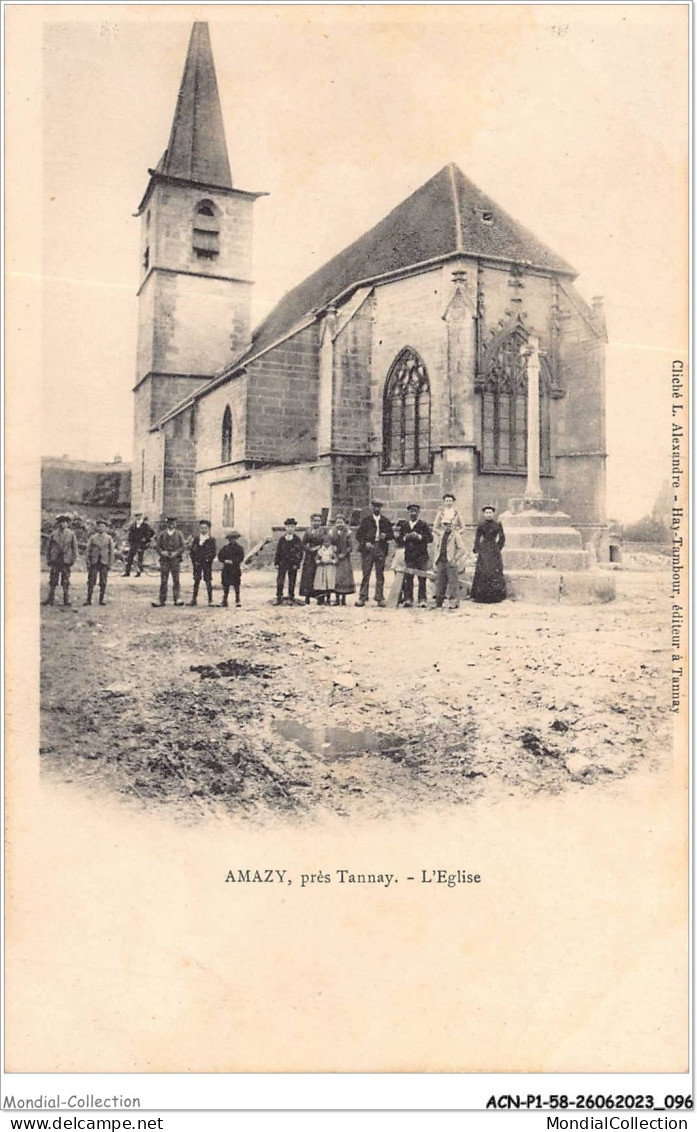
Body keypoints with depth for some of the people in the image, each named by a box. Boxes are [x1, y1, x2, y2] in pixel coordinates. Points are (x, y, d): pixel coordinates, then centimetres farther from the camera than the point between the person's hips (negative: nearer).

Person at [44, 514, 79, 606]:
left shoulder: (71, 534, 4)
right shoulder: (54, 533, 5)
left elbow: (75, 547, 7)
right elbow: (49, 546, 10)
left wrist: (74, 559, 0)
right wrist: (48, 559, 6)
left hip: (66, 560, -1)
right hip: (55, 560, 1)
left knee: (66, 582, 1)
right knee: (52, 581, 1)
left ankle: (67, 601, 6)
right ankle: (50, 600, 6)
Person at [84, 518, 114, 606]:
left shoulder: (109, 538, 5)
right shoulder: (92, 538, 5)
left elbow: (111, 552, 6)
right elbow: (88, 551, 6)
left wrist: (110, 564, 2)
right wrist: (88, 562, 0)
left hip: (104, 563, 0)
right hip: (94, 562, 0)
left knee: (103, 583, 3)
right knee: (91, 582, -2)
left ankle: (102, 599, 11)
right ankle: (88, 600, 2)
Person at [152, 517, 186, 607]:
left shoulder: (179, 534, 6)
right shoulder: (161, 534, 7)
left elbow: (183, 546, 2)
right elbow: (157, 545, 5)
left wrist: (176, 553, -13)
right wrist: (162, 552, -13)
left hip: (175, 560, 0)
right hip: (164, 560, 0)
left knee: (176, 580, 1)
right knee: (163, 580, 0)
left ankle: (176, 599, 7)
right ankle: (162, 600, 2)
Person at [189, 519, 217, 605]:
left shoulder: (211, 540, 1)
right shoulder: (196, 539, 10)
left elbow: (213, 552, -3)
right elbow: (191, 550, 10)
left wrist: (208, 559, -12)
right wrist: (194, 560, 0)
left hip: (207, 563, -3)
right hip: (197, 563, 3)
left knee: (208, 581, -1)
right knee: (196, 581, 6)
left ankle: (210, 600, 3)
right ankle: (194, 599, 11)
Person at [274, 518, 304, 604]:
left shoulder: (297, 540, 0)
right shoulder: (282, 539, 6)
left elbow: (300, 553, -2)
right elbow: (278, 551, 8)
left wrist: (297, 564, -10)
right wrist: (276, 563, 2)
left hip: (293, 563, -2)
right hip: (283, 562, 2)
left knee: (292, 582, 4)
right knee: (280, 581, -4)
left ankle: (291, 599, 12)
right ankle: (279, 598, 1)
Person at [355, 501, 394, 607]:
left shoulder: (385, 521, 15)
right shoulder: (365, 520, 8)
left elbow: (392, 535, 15)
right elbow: (358, 534, 4)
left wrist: (385, 536, -6)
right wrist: (365, 543, -11)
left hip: (381, 549, 2)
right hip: (368, 548, -2)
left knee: (380, 574, 2)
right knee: (366, 573, -3)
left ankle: (380, 598, 6)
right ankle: (362, 597, 0)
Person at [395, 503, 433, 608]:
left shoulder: (424, 525, 4)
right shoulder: (404, 525, 12)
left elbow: (430, 538, -4)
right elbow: (398, 540, 9)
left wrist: (419, 537, -16)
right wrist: (405, 538, -9)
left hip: (422, 556, -2)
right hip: (409, 555, 2)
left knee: (422, 579, -3)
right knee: (408, 578, -1)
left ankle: (422, 600, 0)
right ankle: (408, 599, 4)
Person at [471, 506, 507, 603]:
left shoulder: (497, 524, 1)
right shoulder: (481, 525, 2)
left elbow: (502, 538, 9)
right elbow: (477, 539, 6)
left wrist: (498, 548, 5)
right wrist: (476, 550, 1)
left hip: (494, 549, 0)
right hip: (484, 549, 0)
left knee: (495, 571, -2)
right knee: (482, 572, -4)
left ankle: (495, 595, 4)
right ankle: (480, 595, -2)